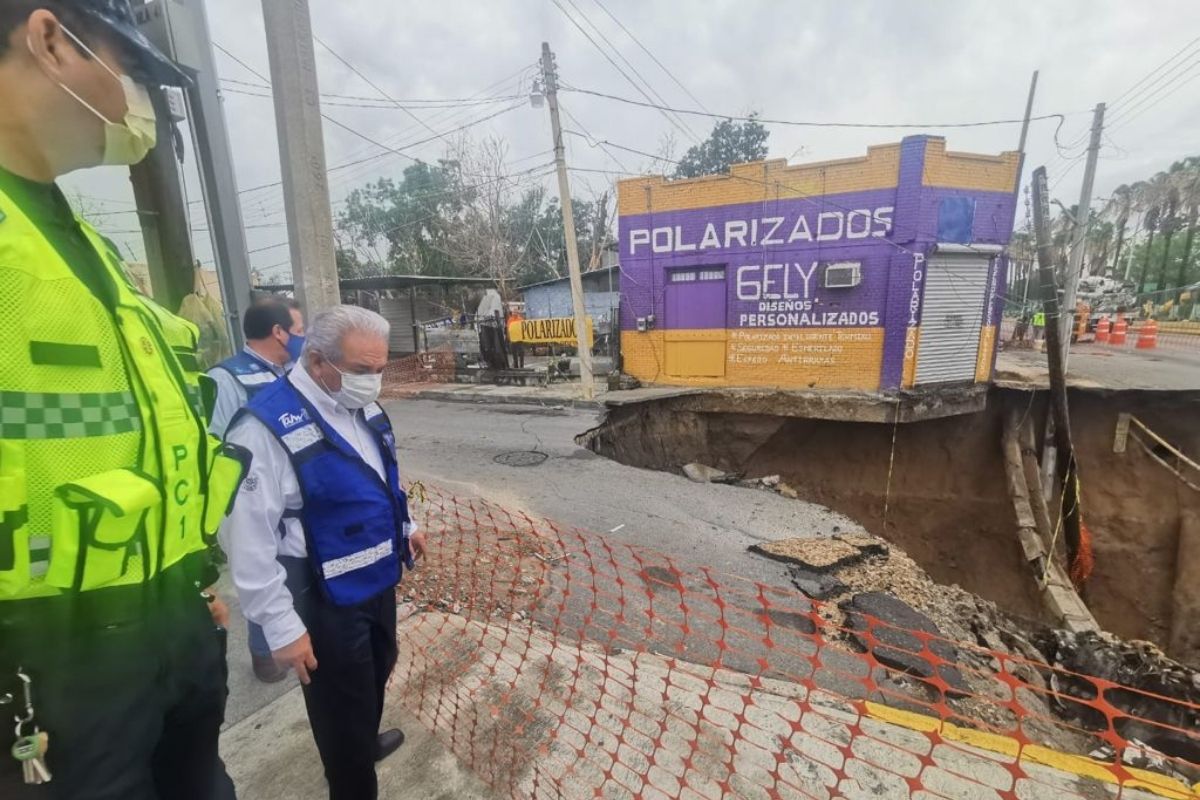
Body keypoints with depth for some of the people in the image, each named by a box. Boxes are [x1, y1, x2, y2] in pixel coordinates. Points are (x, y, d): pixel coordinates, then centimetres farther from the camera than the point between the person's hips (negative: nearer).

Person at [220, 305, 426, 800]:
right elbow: (249, 539, -23)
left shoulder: (362, 408, 1)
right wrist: (281, 627, -18)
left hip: (378, 578, 8)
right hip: (326, 598, -8)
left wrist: (404, 526, 23)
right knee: (342, 706, 12)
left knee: (379, 670, 29)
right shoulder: (268, 426, -25)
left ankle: (367, 743, 58)